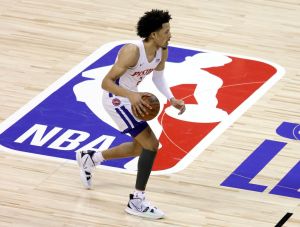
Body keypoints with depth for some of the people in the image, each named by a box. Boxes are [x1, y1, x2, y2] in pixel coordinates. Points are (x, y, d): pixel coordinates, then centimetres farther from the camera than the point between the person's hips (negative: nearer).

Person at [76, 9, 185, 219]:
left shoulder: (162, 50, -9)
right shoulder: (132, 52, -33)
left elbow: (158, 77, 10)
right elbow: (106, 82, -31)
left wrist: (172, 99, -5)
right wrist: (132, 95, -45)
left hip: (131, 96, 9)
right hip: (117, 99, -9)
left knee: (140, 147, 22)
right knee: (151, 144, -15)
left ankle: (90, 158, 41)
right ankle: (137, 201, -6)